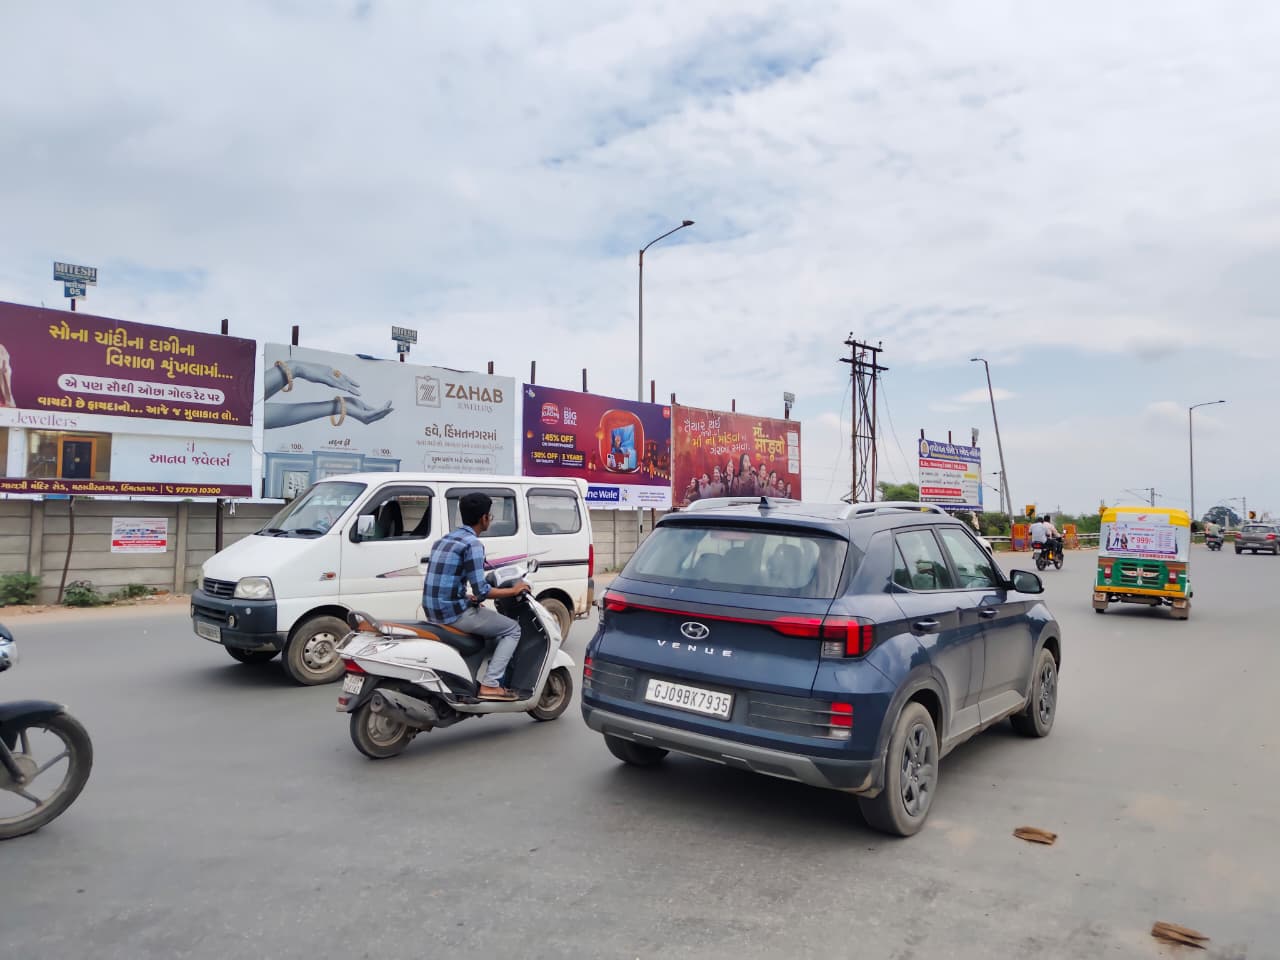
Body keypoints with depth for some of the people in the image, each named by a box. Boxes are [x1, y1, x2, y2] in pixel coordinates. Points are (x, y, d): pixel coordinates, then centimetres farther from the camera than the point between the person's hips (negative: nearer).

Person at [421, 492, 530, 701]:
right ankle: (490, 684, -7)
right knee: (512, 629, 3)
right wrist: (513, 590, -3)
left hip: (433, 611, 9)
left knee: (491, 621, 31)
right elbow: (481, 591, -17)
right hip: (453, 612, -9)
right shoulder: (472, 544, -13)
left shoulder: (444, 539, 14)